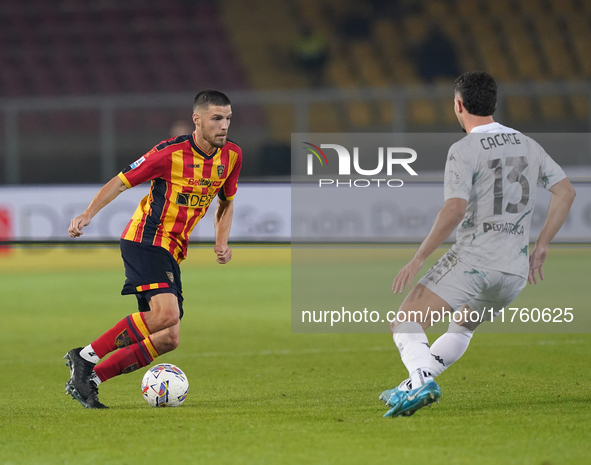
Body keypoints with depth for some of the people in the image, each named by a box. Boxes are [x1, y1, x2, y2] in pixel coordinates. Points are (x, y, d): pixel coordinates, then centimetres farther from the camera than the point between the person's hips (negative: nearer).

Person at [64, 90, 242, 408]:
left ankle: (88, 380, 5)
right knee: (166, 312, -28)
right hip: (145, 239, -7)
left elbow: (226, 202, 22)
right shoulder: (171, 153, -14)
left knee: (168, 339, 0)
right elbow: (121, 181, -6)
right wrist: (87, 215, -18)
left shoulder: (232, 156, 4)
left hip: (172, 252, 8)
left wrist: (222, 241, 6)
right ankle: (86, 358, -18)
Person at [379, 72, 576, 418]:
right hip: (515, 271, 7)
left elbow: (454, 211, -18)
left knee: (407, 324, -8)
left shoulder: (464, 151, -7)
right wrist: (541, 246, 19)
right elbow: (566, 192, 15)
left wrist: (418, 260, -13)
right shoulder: (528, 146, 13)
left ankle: (420, 382, -33)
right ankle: (414, 386, 21)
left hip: (473, 260, -7)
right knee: (462, 328, 30)